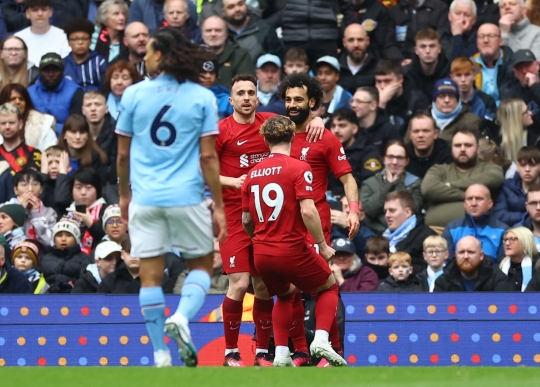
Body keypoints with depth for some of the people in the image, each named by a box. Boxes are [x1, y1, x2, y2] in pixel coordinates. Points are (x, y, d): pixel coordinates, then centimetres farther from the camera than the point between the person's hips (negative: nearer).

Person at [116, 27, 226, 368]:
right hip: (186, 197, -1)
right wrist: (219, 206, 1)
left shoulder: (134, 94, 2)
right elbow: (208, 156, -4)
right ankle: (182, 317, -13)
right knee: (202, 264, 15)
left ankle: (161, 356, 3)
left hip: (144, 199, 1)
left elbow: (123, 154, 8)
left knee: (151, 275, 4)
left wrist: (124, 194, 22)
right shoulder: (202, 97, -1)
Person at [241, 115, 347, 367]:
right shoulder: (298, 169, -8)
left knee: (286, 295, 29)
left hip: (261, 253, 5)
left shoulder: (253, 174, 8)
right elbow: (308, 211, -18)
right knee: (329, 287, 18)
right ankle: (321, 340, -3)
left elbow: (246, 220, 12)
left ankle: (281, 354, 14)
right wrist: (323, 246, -7)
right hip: (291, 250, -5)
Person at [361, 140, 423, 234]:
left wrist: (398, 184, 2)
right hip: (375, 235, 1)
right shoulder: (370, 183, 15)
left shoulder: (415, 183, 13)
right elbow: (367, 211, -2)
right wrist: (388, 185, 1)